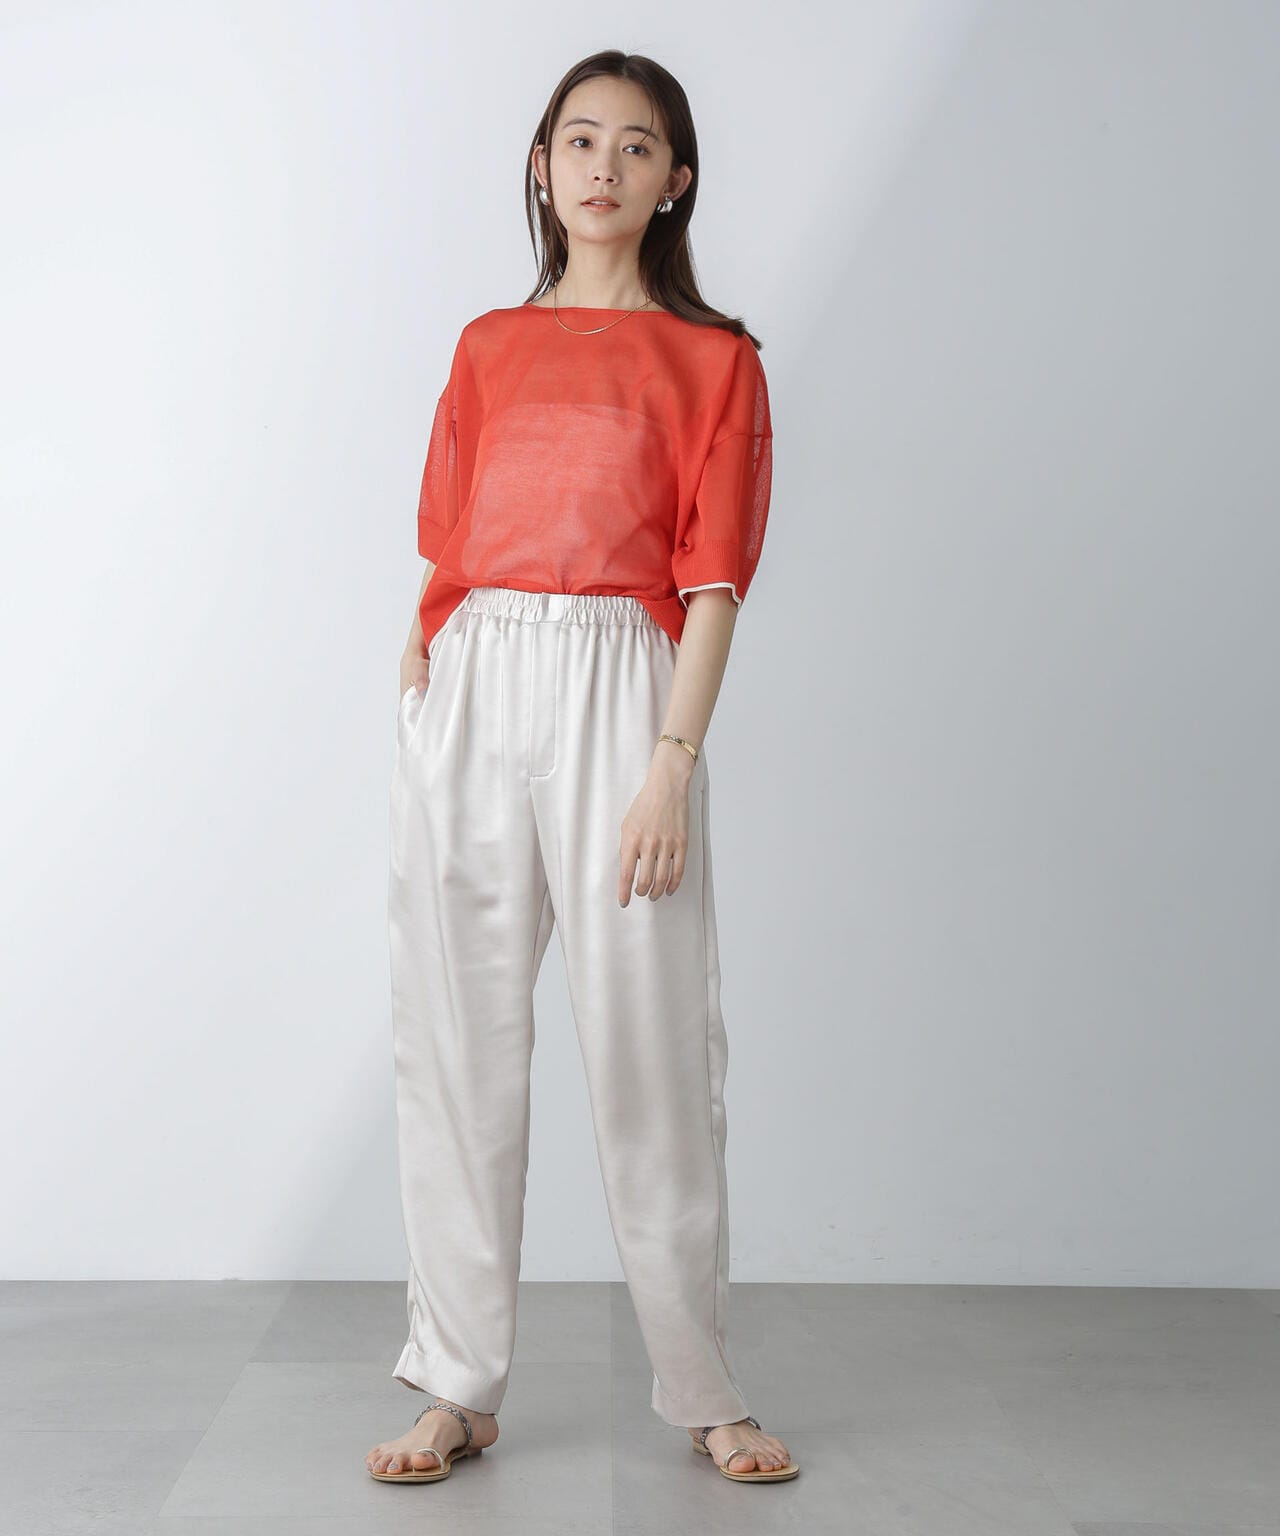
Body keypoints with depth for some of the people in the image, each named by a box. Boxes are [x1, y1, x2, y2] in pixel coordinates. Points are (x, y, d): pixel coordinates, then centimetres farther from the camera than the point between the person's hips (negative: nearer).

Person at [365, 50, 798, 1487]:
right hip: (468, 695, 3)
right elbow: (442, 551, 16)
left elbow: (712, 580, -1)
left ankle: (703, 1392, 14)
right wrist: (411, 705, 5)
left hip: (619, 693, -3)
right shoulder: (487, 348, 16)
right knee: (458, 1037, 3)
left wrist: (671, 764, -11)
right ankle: (458, 1386, 15)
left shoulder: (713, 359, 7)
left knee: (649, 1041, -2)